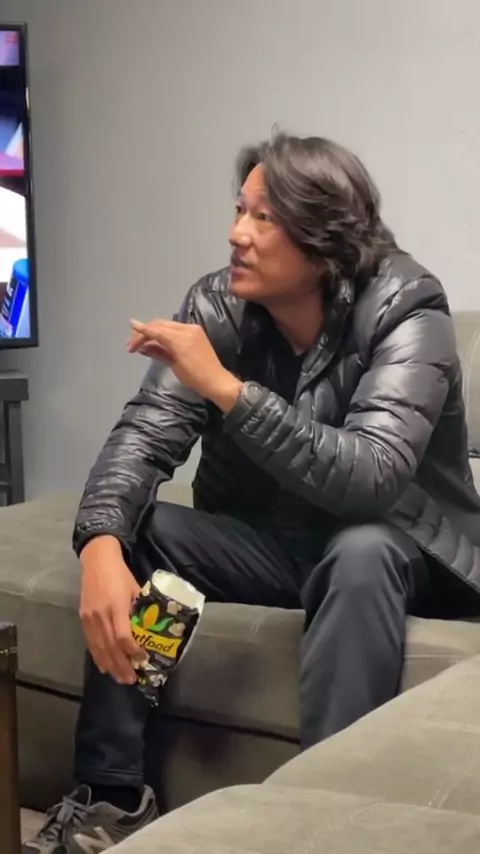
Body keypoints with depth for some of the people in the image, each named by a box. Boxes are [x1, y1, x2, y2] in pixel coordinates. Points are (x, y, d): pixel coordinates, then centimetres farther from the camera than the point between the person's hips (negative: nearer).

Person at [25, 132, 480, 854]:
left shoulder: (405, 311, -22)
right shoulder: (218, 305, -8)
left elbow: (368, 480, -36)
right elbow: (144, 435, -17)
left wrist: (227, 389, -41)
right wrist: (102, 546, -37)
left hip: (397, 551, -5)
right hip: (270, 542, 5)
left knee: (358, 554, -37)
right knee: (127, 532, -14)